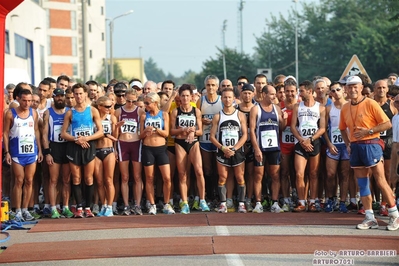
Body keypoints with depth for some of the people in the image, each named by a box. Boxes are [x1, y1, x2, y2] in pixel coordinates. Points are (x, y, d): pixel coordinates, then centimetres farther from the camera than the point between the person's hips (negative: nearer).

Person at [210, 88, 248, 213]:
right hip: (222, 152, 0)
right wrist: (223, 148, -12)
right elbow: (212, 136, 2)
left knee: (240, 178, -2)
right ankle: (223, 203, 3)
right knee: (222, 178, -2)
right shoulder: (217, 116, 5)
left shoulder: (240, 115, 4)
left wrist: (234, 149, -12)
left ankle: (241, 203, 2)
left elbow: (245, 135, -1)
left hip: (238, 151, 0)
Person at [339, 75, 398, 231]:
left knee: (380, 180, -6)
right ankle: (370, 218, 12)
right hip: (355, 147, 6)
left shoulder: (371, 104, -8)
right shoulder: (345, 108, 9)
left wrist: (368, 131, -17)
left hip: (371, 144, -6)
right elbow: (343, 129, 24)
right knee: (361, 183, 6)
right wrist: (347, 143, 8)